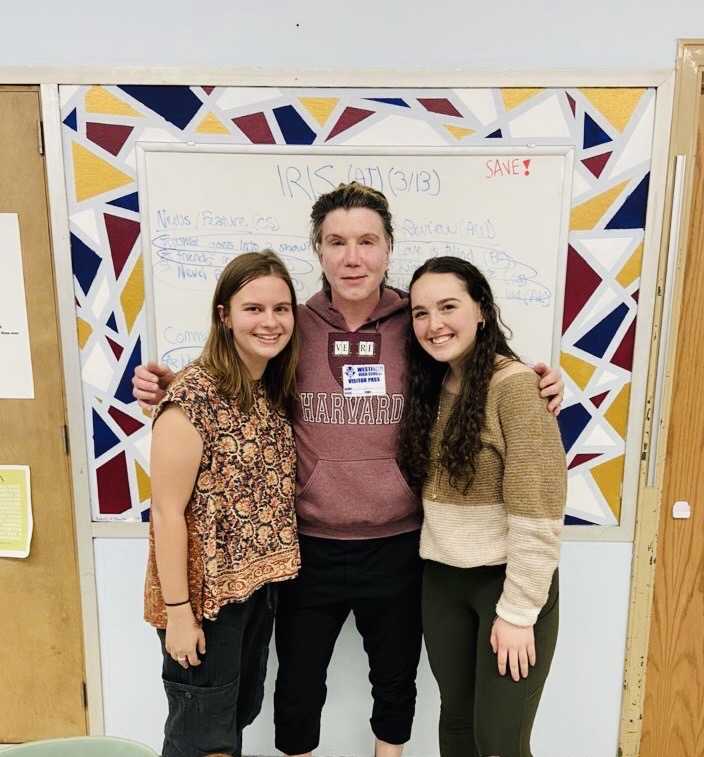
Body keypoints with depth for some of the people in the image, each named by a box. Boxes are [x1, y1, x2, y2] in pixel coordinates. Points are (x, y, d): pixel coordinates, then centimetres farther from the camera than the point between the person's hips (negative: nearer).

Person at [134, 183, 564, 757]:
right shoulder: (293, 330, -6)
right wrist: (169, 387, -10)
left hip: (398, 547, 1)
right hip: (310, 548, 0)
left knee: (395, 682, 24)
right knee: (299, 688, 20)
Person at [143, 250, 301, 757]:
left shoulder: (278, 393, 1)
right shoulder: (195, 396, -21)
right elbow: (168, 510, -19)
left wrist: (274, 572, 3)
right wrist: (178, 611, -16)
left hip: (261, 583, 7)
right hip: (205, 592, -6)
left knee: (241, 715, 25)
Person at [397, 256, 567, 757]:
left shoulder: (515, 386, -18)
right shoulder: (431, 386, 4)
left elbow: (537, 516, -19)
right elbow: (431, 490, 8)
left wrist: (517, 611, -16)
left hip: (509, 580, -6)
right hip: (441, 579, 6)